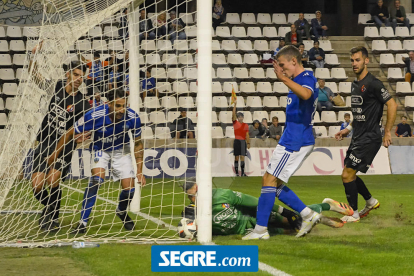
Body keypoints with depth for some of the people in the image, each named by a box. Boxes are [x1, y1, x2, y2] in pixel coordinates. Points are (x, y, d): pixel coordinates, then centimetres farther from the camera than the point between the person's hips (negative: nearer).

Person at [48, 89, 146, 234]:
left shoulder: (133, 118, -27)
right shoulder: (95, 116, -33)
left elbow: (138, 144, -9)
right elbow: (70, 133, -17)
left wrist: (139, 171, -12)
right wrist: (55, 155, -8)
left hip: (121, 149, 2)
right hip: (100, 148, -2)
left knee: (129, 188, -8)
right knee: (97, 177, -29)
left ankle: (121, 211, 29)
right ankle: (83, 222, -22)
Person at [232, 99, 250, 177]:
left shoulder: (246, 125, 10)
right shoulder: (235, 123, 4)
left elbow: (247, 135, 12)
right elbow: (233, 114, -7)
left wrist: (248, 143, 6)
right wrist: (235, 105, -15)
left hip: (243, 141, 1)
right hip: (237, 141, -1)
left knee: (242, 157, -1)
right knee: (236, 157, 0)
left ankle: (243, 173, 0)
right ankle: (236, 173, 2)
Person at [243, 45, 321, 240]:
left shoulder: (306, 78, -14)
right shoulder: (299, 79, 18)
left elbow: (306, 94, -40)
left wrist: (284, 78, -47)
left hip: (294, 141, -11)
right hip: (291, 140, 11)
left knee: (269, 180, -10)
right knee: (275, 184, 10)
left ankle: (260, 229, -8)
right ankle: (307, 214, 10)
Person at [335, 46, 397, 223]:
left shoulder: (372, 83, -15)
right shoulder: (355, 85, 12)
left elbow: (392, 105, -18)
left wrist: (387, 132, -15)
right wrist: (348, 129, 17)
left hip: (369, 139, -9)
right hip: (358, 137, 9)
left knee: (347, 174, -9)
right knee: (349, 174, 14)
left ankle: (353, 214, 4)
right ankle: (371, 202, 33)